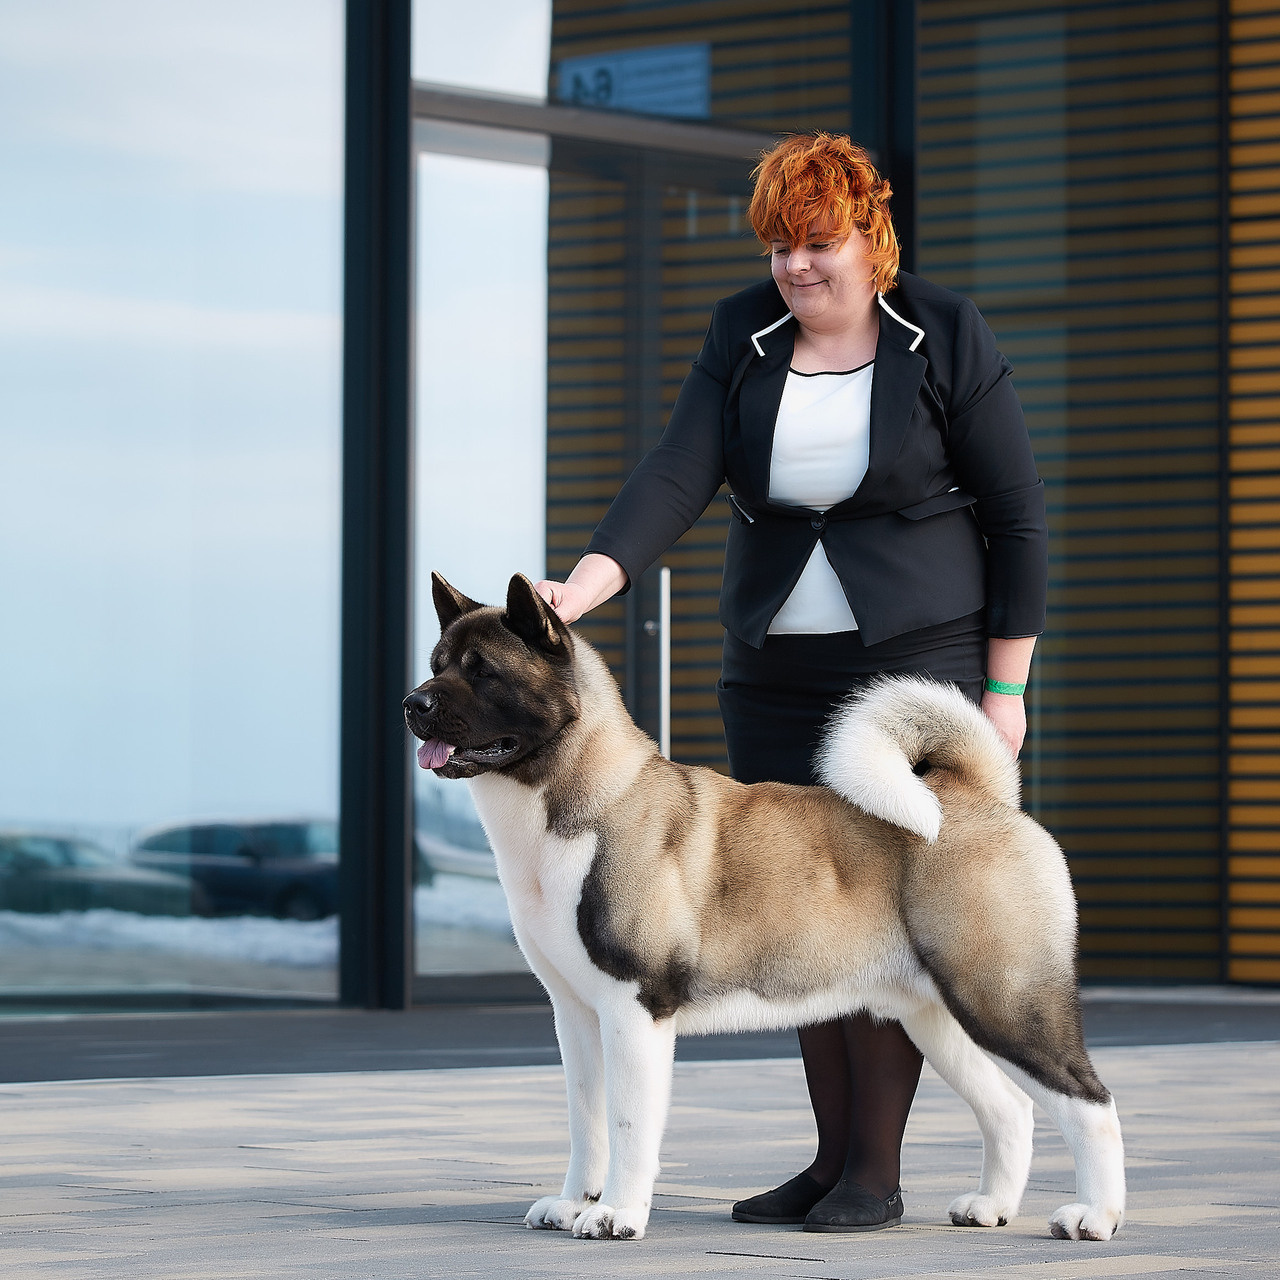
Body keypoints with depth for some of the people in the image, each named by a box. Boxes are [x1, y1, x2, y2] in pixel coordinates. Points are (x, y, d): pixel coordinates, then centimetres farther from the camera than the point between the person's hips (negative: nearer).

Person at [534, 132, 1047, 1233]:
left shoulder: (946, 340, -6)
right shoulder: (745, 337, 3)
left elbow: (1016, 512, -3)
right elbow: (678, 478, -9)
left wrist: (1006, 688, -6)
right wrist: (586, 586, -25)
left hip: (917, 658, -4)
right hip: (775, 673, 4)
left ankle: (877, 1171, -3)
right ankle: (833, 1159, 13)